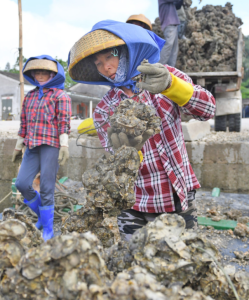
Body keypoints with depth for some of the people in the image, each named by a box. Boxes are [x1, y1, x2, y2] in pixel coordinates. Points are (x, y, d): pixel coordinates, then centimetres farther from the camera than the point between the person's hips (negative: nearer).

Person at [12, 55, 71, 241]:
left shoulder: (60, 95, 2)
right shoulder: (29, 97, 20)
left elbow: (64, 122, -7)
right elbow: (24, 123, 22)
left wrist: (64, 145, -15)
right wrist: (18, 146, 22)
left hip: (51, 145, -6)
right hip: (32, 146, 6)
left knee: (46, 189, -5)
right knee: (22, 183, -4)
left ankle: (48, 230, 7)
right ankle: (42, 215, 22)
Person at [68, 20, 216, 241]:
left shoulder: (167, 75, -1)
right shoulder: (104, 110, -3)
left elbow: (208, 109, -13)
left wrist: (169, 84, -29)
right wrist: (124, 148, -32)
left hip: (183, 198, 1)